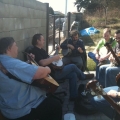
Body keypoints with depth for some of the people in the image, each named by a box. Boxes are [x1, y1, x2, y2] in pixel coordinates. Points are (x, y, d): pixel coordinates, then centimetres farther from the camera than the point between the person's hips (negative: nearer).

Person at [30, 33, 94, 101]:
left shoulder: (41, 50, 16)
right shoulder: (35, 51, -18)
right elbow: (43, 63, -34)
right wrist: (54, 58, -21)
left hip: (54, 70, 10)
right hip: (51, 74, -10)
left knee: (73, 74, 5)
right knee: (73, 66, -4)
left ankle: (74, 96, 9)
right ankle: (83, 77, 24)